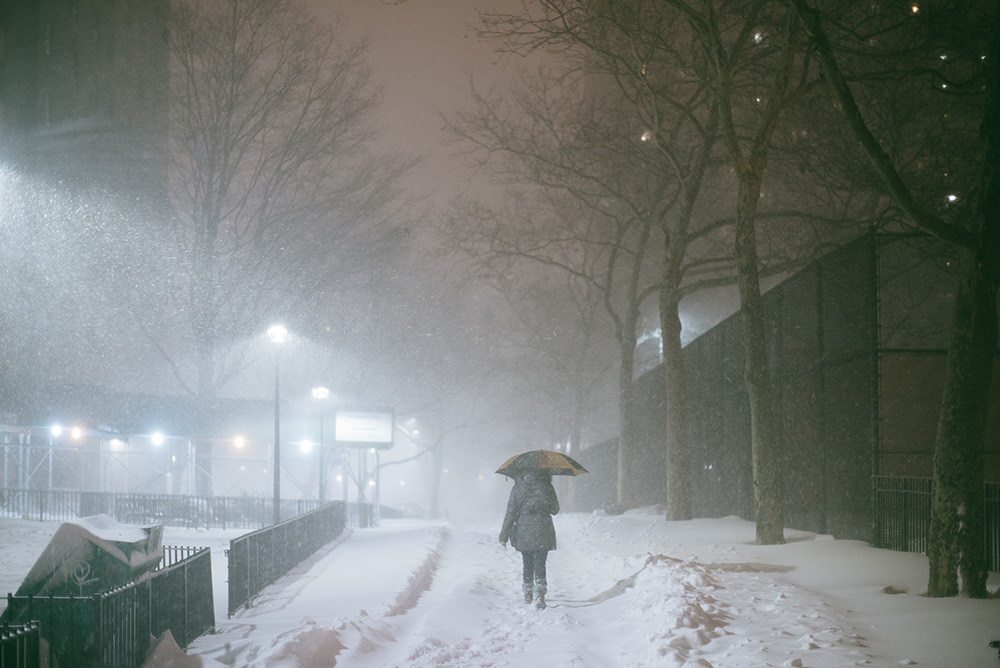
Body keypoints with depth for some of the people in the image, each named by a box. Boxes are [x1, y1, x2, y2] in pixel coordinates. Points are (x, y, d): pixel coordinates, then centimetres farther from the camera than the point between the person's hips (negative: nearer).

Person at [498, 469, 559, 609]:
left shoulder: (518, 488, -2)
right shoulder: (547, 487, -2)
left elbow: (511, 512, -4)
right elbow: (554, 509, 7)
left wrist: (504, 535, -1)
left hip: (523, 531, 1)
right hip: (543, 531, -1)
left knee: (527, 563, 16)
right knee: (540, 563, 0)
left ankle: (528, 594, 25)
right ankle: (540, 592, -21)